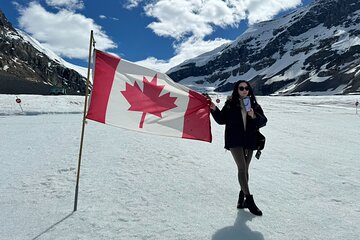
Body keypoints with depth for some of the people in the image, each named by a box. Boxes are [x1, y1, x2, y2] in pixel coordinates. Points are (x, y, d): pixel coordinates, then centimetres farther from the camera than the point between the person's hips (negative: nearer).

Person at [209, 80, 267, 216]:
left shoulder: (254, 104, 7)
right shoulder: (230, 104, 2)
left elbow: (263, 121, 3)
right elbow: (222, 120, 3)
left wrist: (254, 116, -15)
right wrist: (214, 109, -11)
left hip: (249, 141, 3)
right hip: (235, 140, -3)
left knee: (245, 169, 11)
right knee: (242, 168, -12)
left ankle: (242, 198, 25)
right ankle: (249, 200, -5)